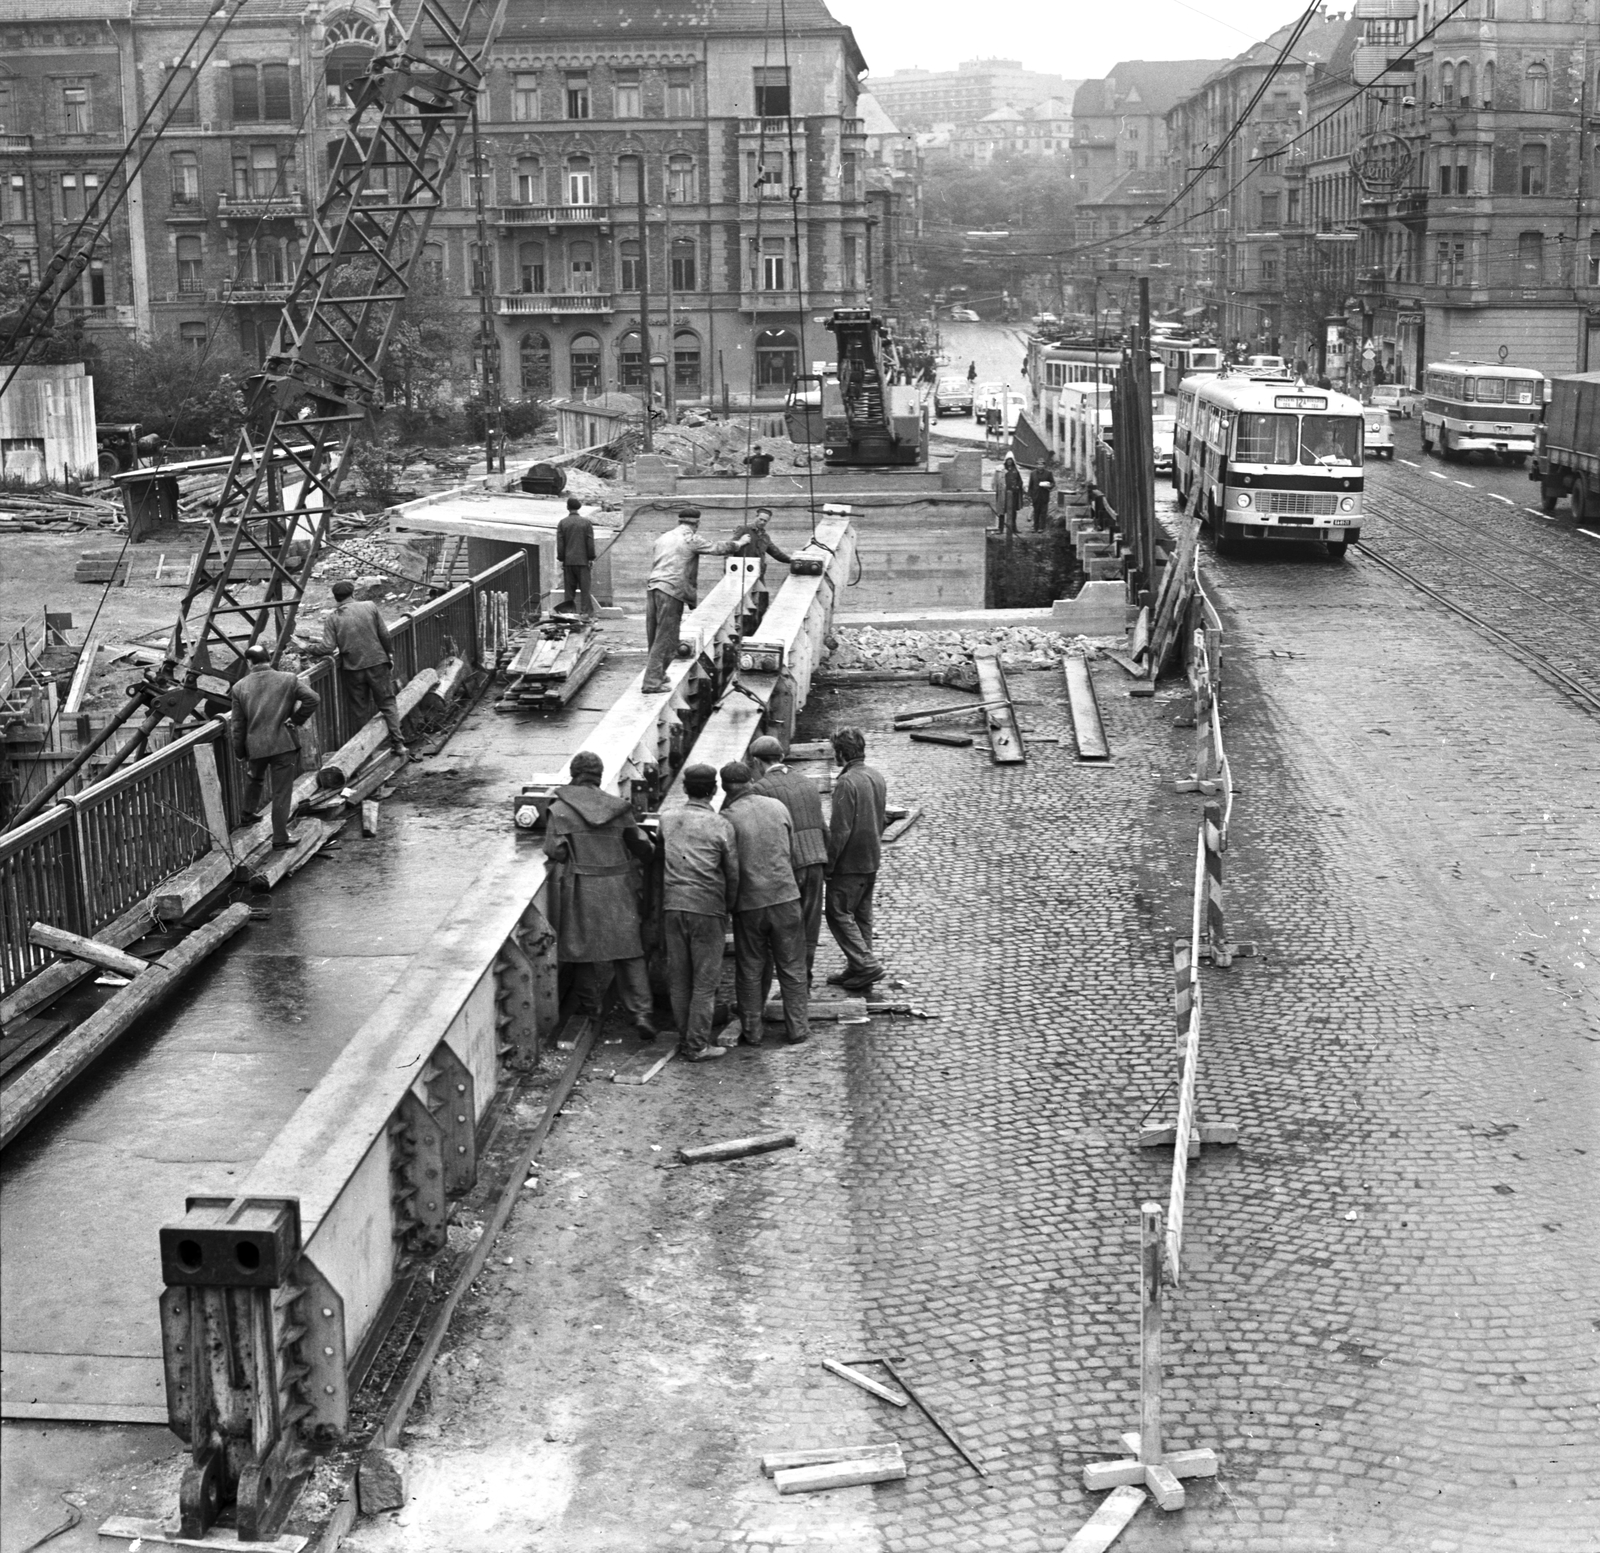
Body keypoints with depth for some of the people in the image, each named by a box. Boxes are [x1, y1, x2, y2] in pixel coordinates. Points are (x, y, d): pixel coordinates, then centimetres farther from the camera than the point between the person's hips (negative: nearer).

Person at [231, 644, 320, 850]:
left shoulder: (240, 688, -1)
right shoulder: (288, 680, -4)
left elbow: (238, 724, 2)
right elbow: (314, 699, -12)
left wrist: (240, 752, 12)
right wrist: (296, 720, -2)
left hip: (255, 745, 2)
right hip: (284, 743, -2)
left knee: (254, 777, 33)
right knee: (281, 793, 4)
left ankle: (249, 812, 47)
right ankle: (280, 839, 6)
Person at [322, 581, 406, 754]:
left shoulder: (332, 619, -3)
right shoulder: (370, 607, -2)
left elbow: (328, 648, -11)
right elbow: (384, 635, -1)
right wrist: (390, 654, 11)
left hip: (353, 668, 0)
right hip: (377, 663, 0)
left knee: (361, 710, 12)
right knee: (387, 703, 10)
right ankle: (397, 742, 5)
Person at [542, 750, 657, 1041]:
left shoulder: (559, 810, -4)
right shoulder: (618, 807, 2)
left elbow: (554, 852, -9)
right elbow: (644, 849, 4)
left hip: (581, 889, -1)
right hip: (619, 888, 1)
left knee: (587, 949, 14)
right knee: (629, 952, 3)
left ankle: (591, 1005, 25)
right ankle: (641, 1012, -5)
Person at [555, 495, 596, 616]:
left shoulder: (562, 523, 1)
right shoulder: (586, 522, -2)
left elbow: (560, 544, 1)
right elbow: (590, 543, -2)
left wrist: (560, 560, 7)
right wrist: (591, 559, 4)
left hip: (568, 561, 1)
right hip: (583, 560, -1)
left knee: (569, 588, 6)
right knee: (584, 588, 1)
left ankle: (568, 610, 4)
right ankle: (586, 610, -1)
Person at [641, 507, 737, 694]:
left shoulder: (663, 538, 19)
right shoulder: (692, 538, -2)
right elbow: (716, 548, 1)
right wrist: (736, 544, 18)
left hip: (652, 587, 7)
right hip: (672, 591, -7)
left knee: (655, 636, 16)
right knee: (665, 639, -4)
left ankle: (657, 675, 27)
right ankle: (652, 682, -6)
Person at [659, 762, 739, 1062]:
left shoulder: (667, 819, 4)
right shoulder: (720, 824, -6)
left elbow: (660, 860, 10)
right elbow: (733, 871, 0)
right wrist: (730, 905, 14)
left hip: (672, 905, 4)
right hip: (707, 906, -4)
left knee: (679, 978, 12)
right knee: (705, 980, 3)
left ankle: (684, 1039, 19)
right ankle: (697, 1046, 3)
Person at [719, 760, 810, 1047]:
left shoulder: (728, 817, -11)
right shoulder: (777, 806, 1)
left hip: (749, 903, -2)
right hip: (785, 895, 2)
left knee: (751, 970, 11)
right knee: (792, 967, 10)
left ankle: (751, 1031, 15)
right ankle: (798, 1029, 13)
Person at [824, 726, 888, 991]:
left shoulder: (847, 782, -21)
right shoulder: (878, 778, 7)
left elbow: (840, 830, -22)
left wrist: (828, 864, -14)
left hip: (849, 862, -9)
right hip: (872, 860, 9)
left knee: (839, 913, 0)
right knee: (861, 915, 15)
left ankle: (867, 964, -6)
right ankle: (856, 969, 21)